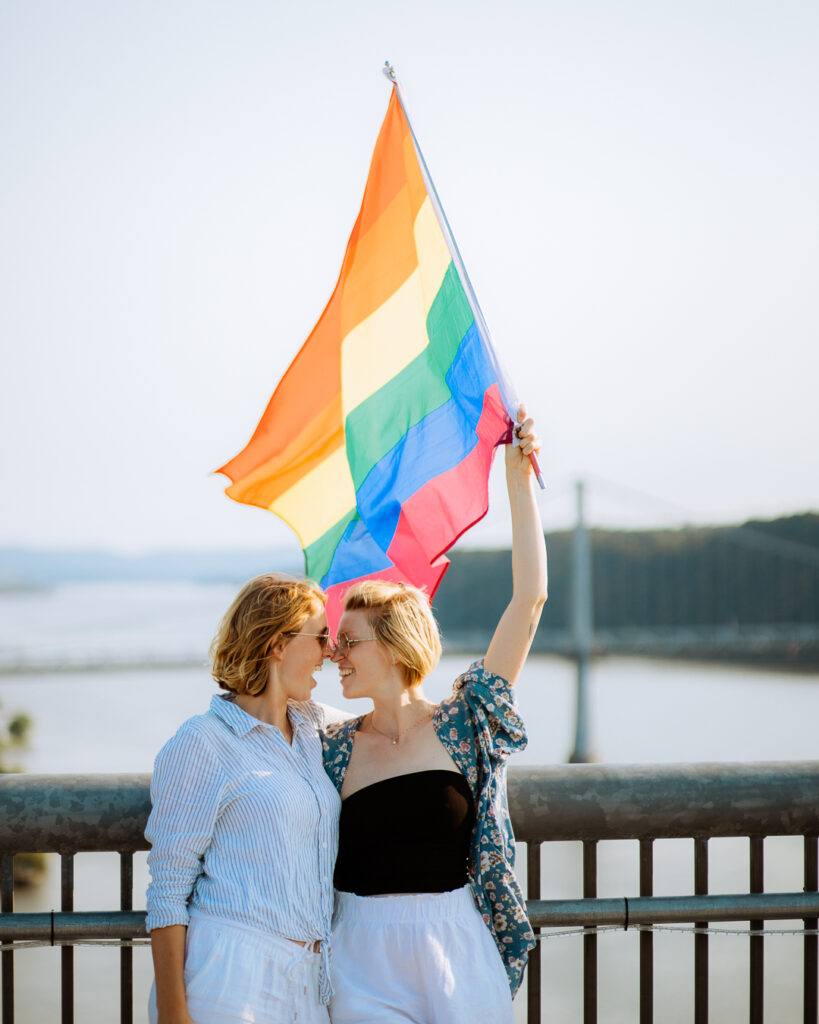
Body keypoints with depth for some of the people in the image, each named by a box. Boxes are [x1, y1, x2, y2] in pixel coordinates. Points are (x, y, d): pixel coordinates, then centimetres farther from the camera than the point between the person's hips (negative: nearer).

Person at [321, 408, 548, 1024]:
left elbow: (530, 599, -3)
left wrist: (519, 480, -3)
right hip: (364, 959, 1)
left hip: (455, 947, -1)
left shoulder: (467, 722, 0)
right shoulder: (333, 750, 6)